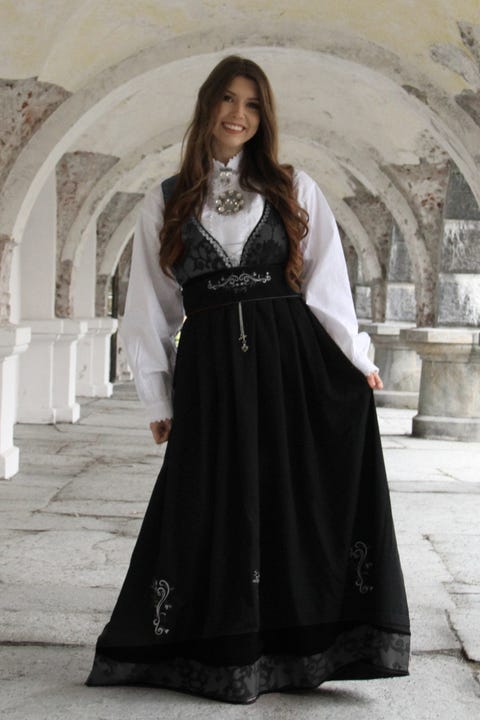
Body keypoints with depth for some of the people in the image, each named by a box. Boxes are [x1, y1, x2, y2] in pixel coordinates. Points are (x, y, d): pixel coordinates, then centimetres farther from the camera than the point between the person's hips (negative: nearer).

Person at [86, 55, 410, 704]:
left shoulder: (294, 189, 9)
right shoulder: (166, 203, 10)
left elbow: (327, 282, 7)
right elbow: (151, 309, 10)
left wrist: (357, 358, 1)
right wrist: (159, 399, 7)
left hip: (292, 359, 0)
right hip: (209, 368, 0)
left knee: (298, 499, -1)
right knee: (213, 507, 4)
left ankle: (293, 647, 9)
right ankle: (220, 653, 15)